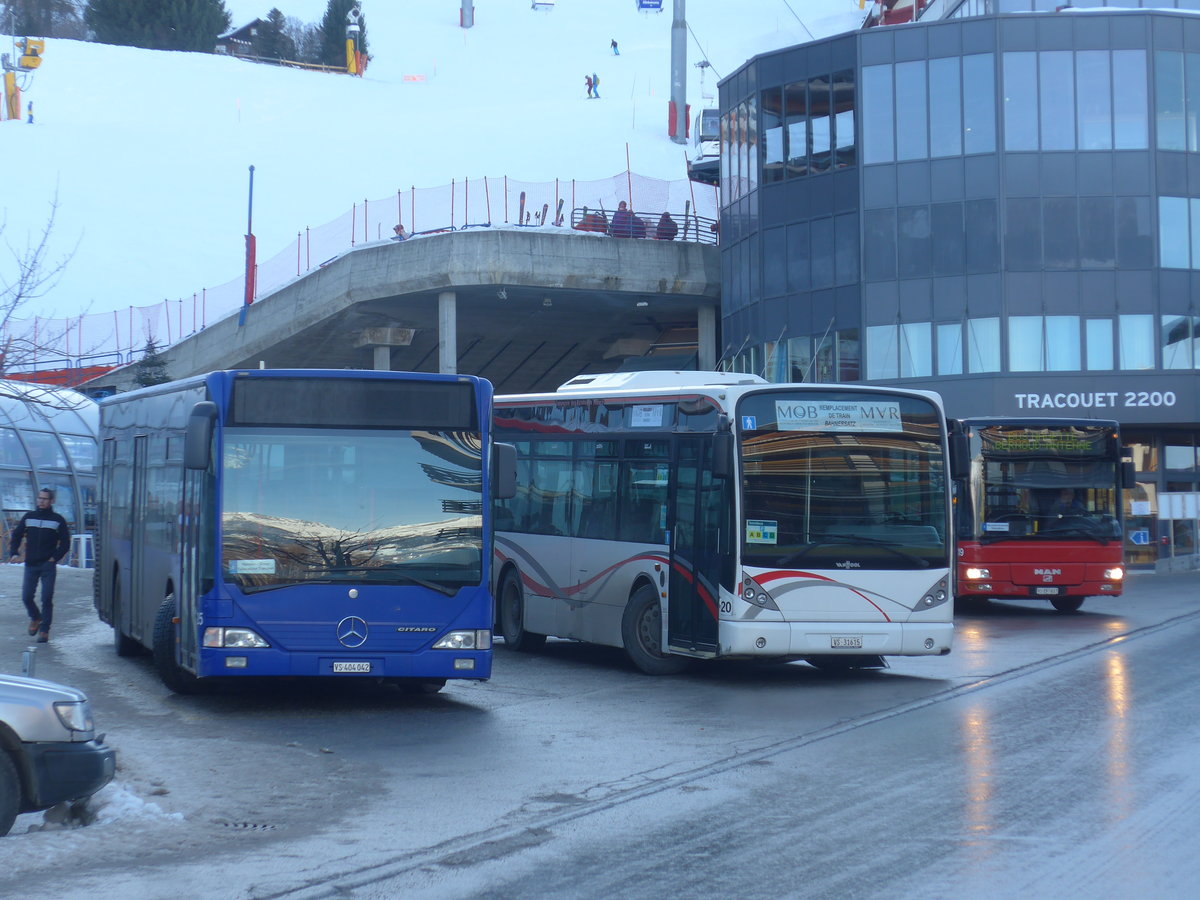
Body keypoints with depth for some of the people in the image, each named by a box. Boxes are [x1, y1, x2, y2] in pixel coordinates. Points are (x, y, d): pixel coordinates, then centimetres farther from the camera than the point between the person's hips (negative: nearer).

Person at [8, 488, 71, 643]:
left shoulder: (58, 520, 3)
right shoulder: (28, 517, 10)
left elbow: (65, 543, 5)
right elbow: (16, 536, 15)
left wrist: (56, 557, -8)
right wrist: (13, 553, 1)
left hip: (48, 566, -3)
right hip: (30, 565, 3)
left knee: (47, 599, -6)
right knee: (26, 597, 0)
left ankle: (44, 630, 1)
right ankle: (35, 618, 29)